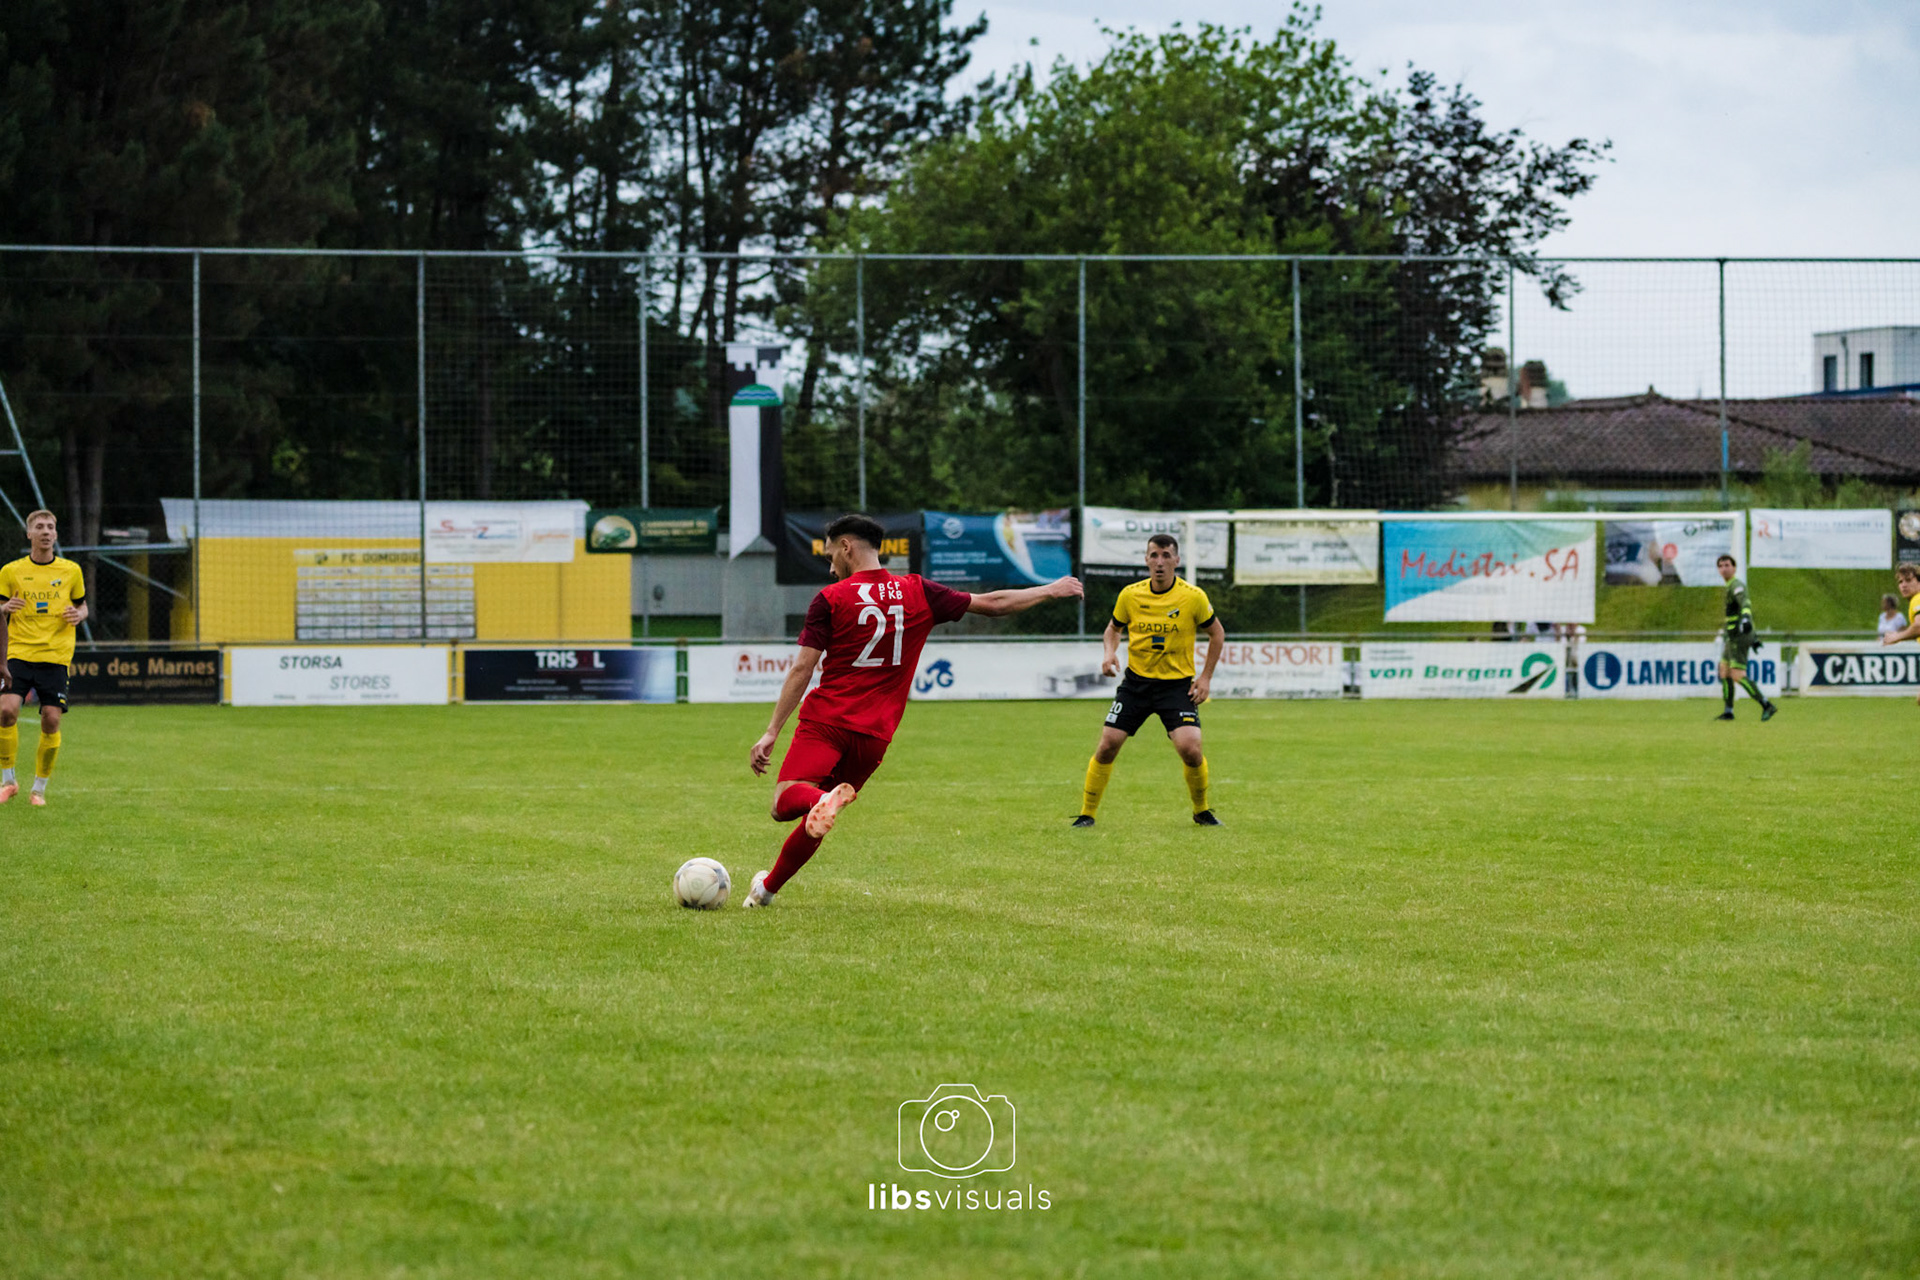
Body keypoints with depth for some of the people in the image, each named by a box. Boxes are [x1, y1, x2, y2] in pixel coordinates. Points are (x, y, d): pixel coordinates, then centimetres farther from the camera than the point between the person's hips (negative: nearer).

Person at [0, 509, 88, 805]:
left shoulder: (71, 571, 6)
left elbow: (82, 605, 17)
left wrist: (79, 615, -6)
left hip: (55, 656, 1)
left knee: (51, 721, -6)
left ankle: (39, 789, 10)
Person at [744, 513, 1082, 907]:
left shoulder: (830, 599, -2)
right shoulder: (918, 593, 8)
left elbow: (802, 669, -5)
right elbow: (992, 604, 13)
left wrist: (771, 732, -3)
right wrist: (1049, 591, 28)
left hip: (825, 721, -4)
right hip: (874, 735, 4)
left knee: (785, 802, -17)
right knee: (816, 821, 20)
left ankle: (823, 800, -47)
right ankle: (768, 888, 26)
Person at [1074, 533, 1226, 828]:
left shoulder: (1193, 597, -9)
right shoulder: (1130, 595, -4)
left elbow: (1217, 634, 5)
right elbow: (1114, 628, 14)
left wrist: (1205, 677, -1)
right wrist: (1110, 652, -7)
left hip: (1178, 684, -2)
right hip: (1136, 680, 2)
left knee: (1190, 747, -18)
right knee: (1107, 745, -7)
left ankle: (1202, 810, 8)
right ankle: (1087, 814, 8)